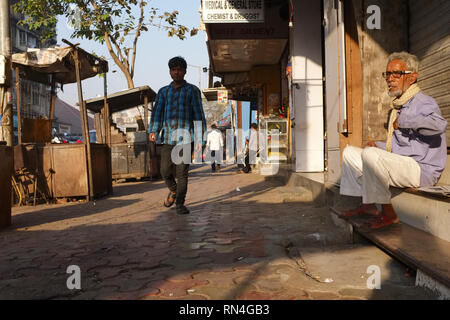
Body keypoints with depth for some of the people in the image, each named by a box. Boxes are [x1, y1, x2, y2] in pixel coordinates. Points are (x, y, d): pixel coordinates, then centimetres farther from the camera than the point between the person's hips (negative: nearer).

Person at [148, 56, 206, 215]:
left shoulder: (192, 90, 7)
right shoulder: (163, 92, 16)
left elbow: (198, 114, 3)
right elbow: (157, 112, 8)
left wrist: (199, 139, -3)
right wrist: (152, 131, -7)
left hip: (186, 138, -3)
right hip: (168, 137, 3)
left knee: (182, 172, -6)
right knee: (165, 171, 3)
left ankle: (180, 204, 4)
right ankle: (173, 191, 32)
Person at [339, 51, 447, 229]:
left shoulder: (424, 103, -11)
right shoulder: (398, 106, 19)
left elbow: (439, 124, -36)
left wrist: (403, 121, -24)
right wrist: (377, 145, 11)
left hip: (421, 170, -10)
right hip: (400, 165, 10)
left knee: (370, 154, -32)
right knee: (349, 152, 11)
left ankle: (388, 213, -18)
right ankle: (367, 204, 10)